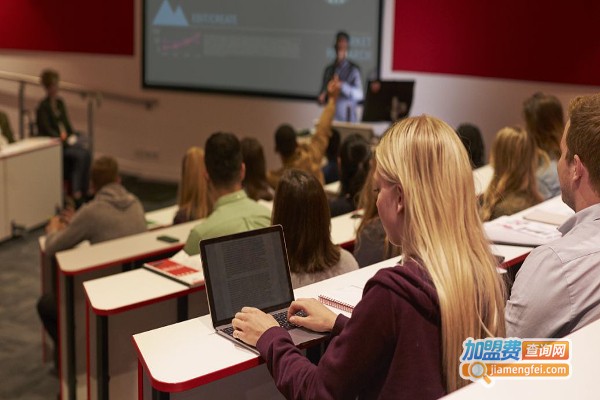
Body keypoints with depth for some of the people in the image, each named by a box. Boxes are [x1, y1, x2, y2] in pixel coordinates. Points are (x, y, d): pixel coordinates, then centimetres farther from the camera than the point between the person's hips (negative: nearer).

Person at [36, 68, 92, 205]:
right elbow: (47, 131, -14)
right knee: (80, 155, -27)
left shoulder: (60, 102, 13)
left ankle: (84, 189, -17)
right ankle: (76, 191, -18)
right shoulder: (43, 106, -9)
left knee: (86, 153, -21)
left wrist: (72, 136, -1)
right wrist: (66, 139, -19)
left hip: (66, 138, 7)